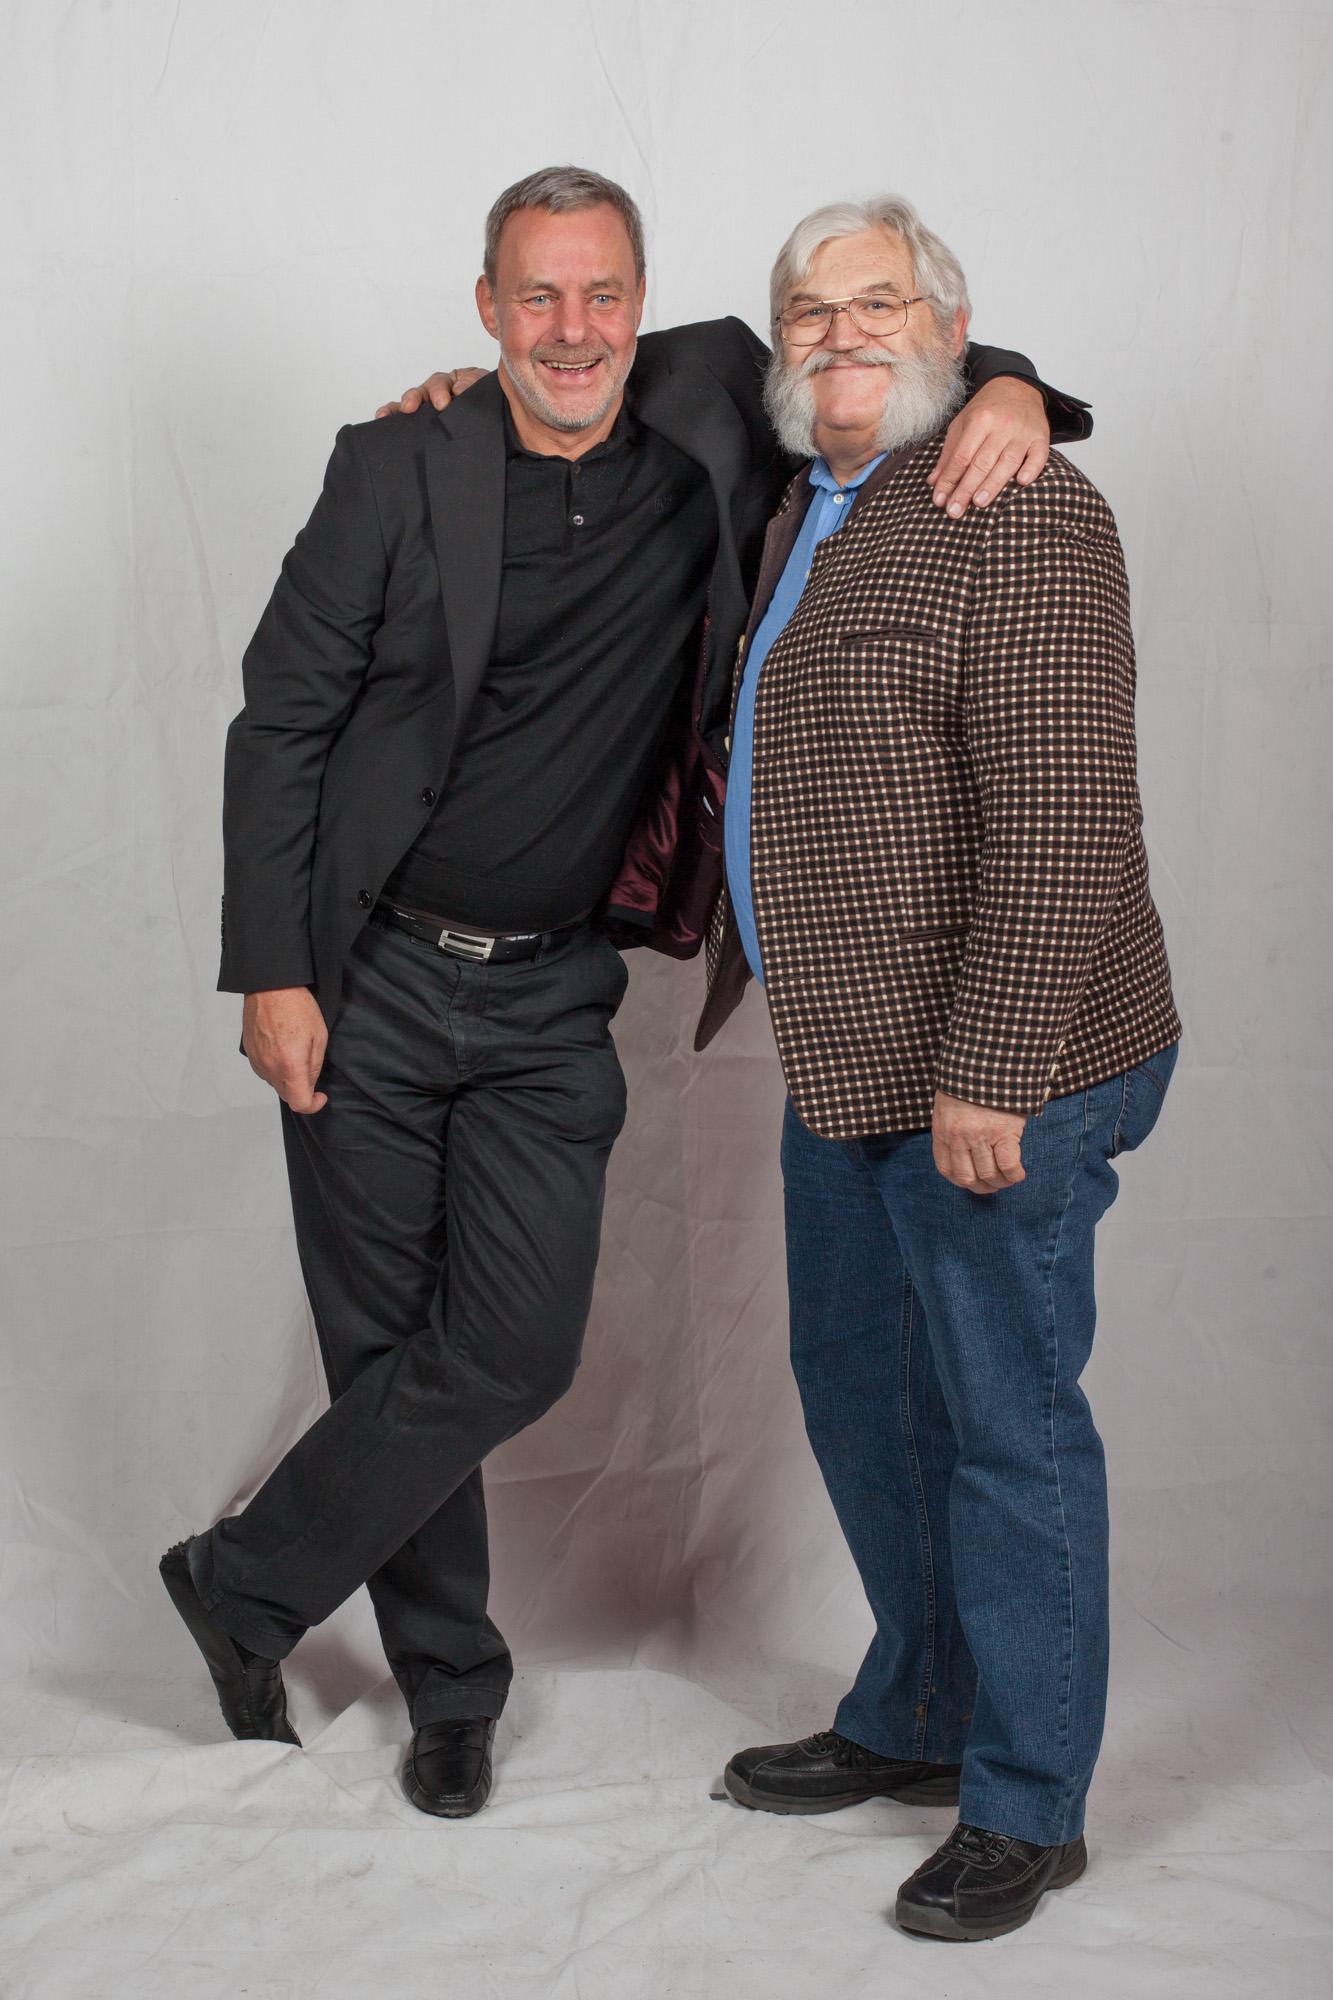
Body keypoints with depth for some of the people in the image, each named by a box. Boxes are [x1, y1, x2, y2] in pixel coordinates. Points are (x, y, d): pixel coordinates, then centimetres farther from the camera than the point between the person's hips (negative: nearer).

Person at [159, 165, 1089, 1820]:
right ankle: (448, 1681, 27)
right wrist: (272, 973, -9)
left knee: (514, 1349, -2)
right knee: (386, 1345, 6)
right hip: (371, 980, -2)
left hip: (554, 998, 2)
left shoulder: (710, 415, -2)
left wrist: (1002, 387, -14)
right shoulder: (400, 469, -8)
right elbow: (281, 721, -5)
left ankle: (247, 1586, 20)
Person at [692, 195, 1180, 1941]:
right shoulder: (798, 516, 12)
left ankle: (1028, 1806, 18)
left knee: (1005, 1421, 1)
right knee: (859, 1386, 19)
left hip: (995, 1076, -10)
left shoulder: (1023, 517, -16)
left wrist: (987, 1073, -25)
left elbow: (1062, 824, -23)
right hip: (847, 1064, 10)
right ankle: (916, 1718, 38)